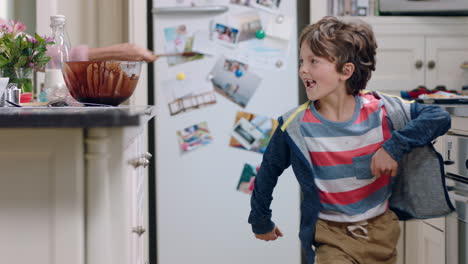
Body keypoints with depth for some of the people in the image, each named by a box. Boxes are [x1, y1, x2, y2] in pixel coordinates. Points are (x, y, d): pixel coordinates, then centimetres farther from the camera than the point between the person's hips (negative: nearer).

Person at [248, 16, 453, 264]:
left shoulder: (380, 110, -11)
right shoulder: (295, 126, -12)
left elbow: (439, 117, -11)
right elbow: (267, 174, 2)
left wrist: (394, 146, -24)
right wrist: (261, 222, 14)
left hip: (382, 232, 2)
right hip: (333, 239, -2)